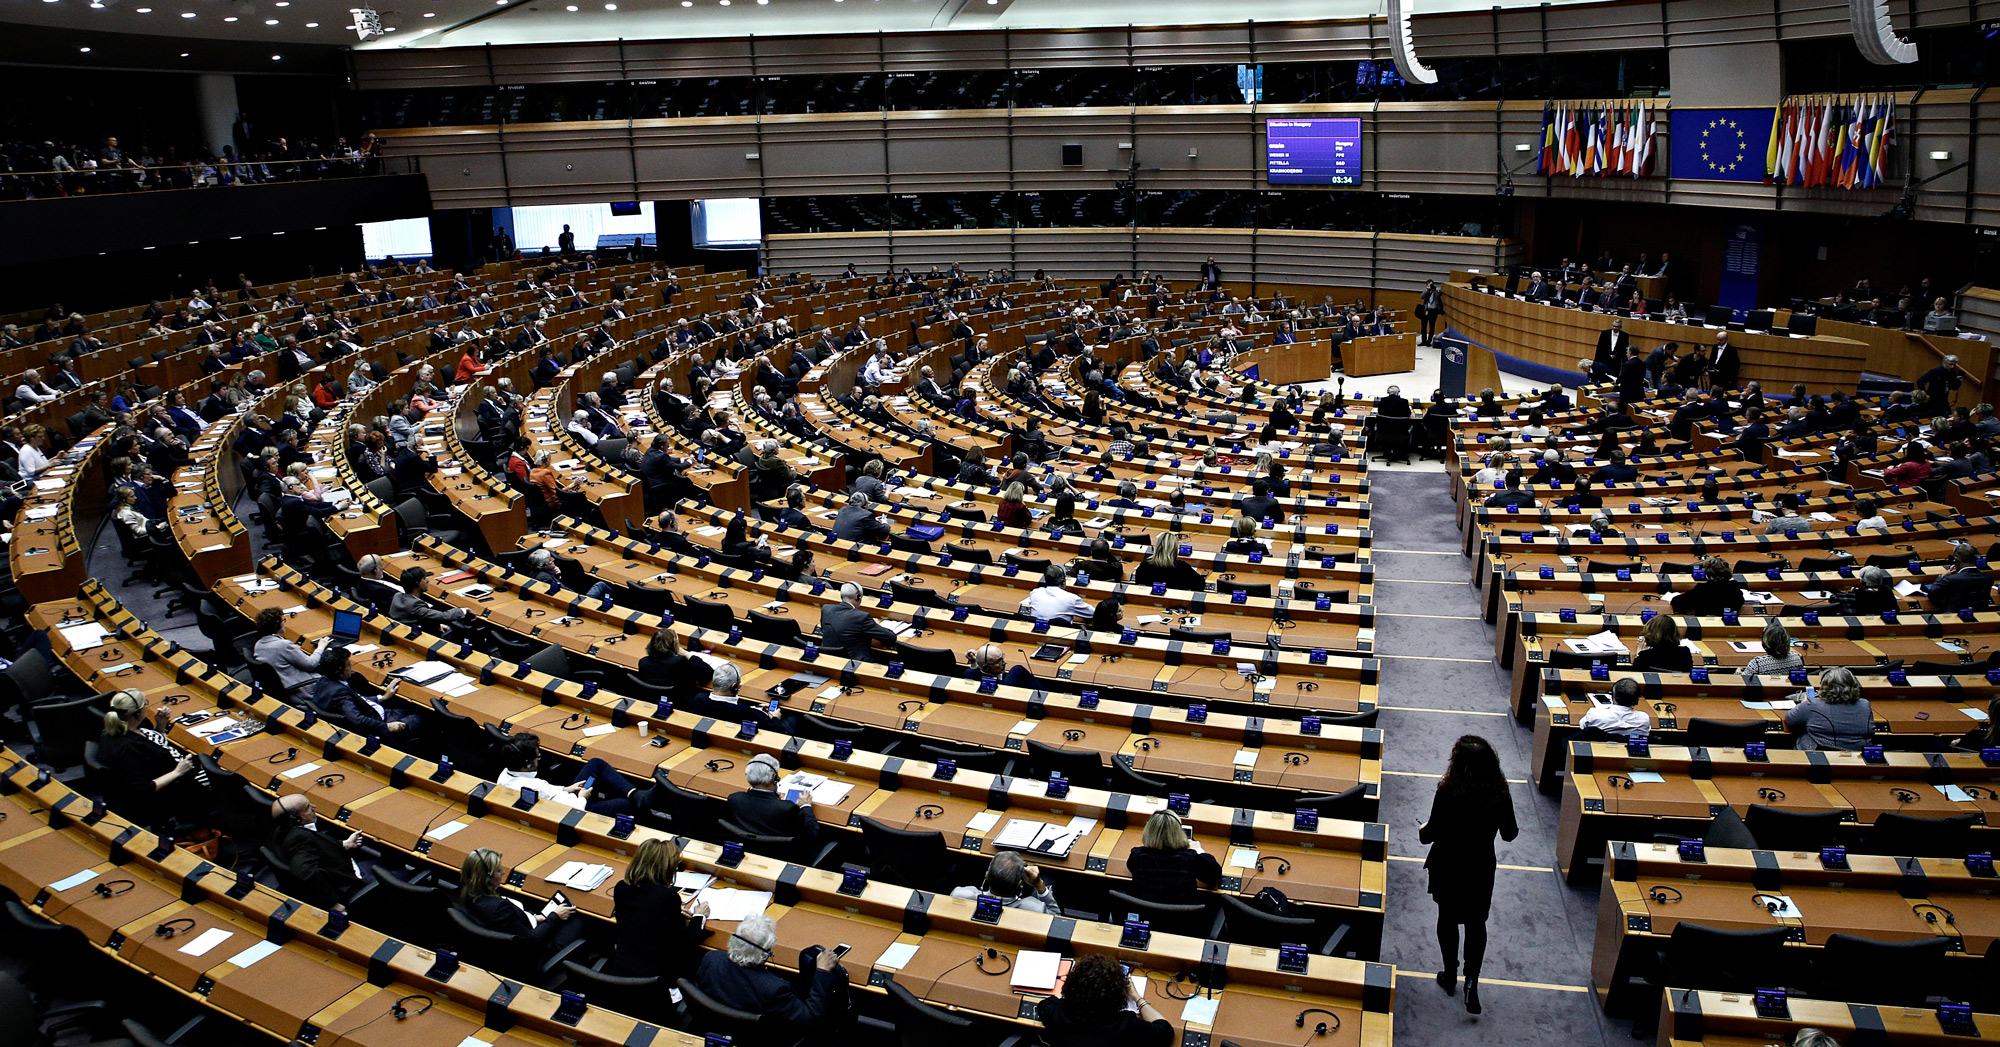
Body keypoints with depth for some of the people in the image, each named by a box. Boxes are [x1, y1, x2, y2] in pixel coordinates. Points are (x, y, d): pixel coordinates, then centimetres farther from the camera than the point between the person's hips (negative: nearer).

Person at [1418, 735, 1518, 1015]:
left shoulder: (1448, 792, -23)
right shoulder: (1499, 793, -13)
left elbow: (1432, 833, -16)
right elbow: (1509, 834, -1)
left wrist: (1422, 832, 8)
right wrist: (1513, 829, 23)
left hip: (1448, 867, -2)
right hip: (1481, 868, 2)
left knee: (1448, 919, 18)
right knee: (1476, 923, 16)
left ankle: (1450, 976, 31)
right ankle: (1471, 979, 2)